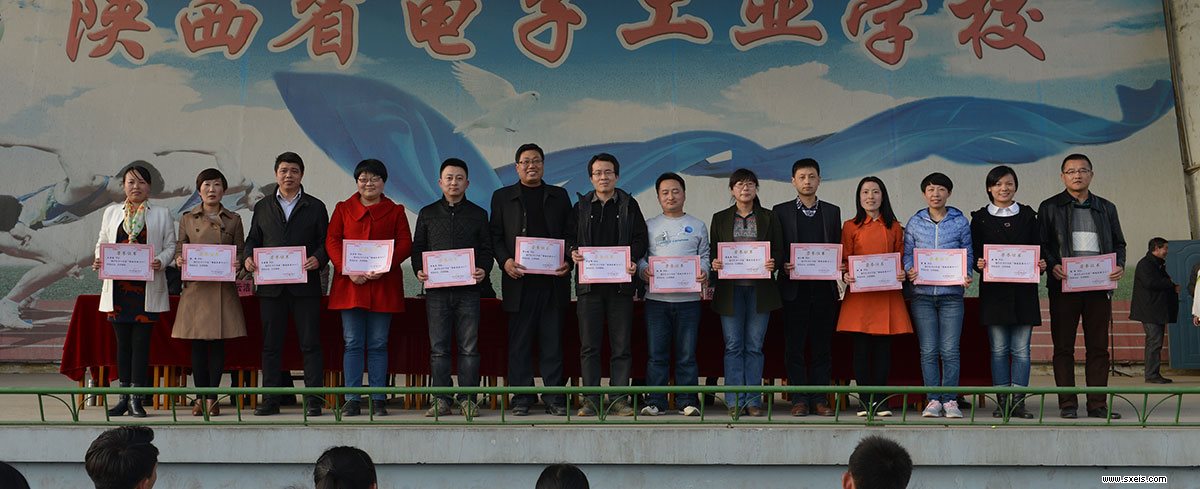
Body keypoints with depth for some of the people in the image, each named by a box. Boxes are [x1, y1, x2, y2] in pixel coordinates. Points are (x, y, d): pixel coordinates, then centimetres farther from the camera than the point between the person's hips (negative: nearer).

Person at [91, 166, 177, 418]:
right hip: (118, 285, 2)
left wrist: (161, 262, -15)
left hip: (147, 286, -2)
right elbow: (102, 242, 16)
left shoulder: (161, 214, 8)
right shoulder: (112, 212, 16)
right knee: (122, 341, 4)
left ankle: (136, 399, -3)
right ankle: (124, 396, 9)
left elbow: (170, 246, 5)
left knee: (141, 340, -5)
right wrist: (98, 261, -4)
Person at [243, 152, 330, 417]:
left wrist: (318, 259, -16)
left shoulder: (315, 207, 9)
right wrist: (248, 257, -5)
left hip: (305, 285, -2)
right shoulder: (263, 207, 15)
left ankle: (313, 400, 1)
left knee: (310, 343, -2)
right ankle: (270, 399, 10)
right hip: (271, 286, 2)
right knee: (271, 344, 4)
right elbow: (253, 240, 16)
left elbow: (326, 242, 4)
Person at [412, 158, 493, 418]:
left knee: (469, 347, -1)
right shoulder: (427, 214, 13)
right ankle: (441, 399, 6)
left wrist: (483, 270, -11)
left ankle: (468, 399, 4)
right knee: (438, 347, 1)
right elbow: (418, 247, 12)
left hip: (468, 289, -1)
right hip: (436, 289, 1)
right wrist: (418, 270, -6)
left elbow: (486, 249, 8)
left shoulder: (478, 214, 11)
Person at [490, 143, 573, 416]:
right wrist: (505, 261, -10)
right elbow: (495, 236, 7)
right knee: (519, 342, 1)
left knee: (552, 342, 2)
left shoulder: (559, 196, 14)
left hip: (553, 281, 1)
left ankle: (554, 398, 7)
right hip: (519, 281, -1)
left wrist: (568, 261, -6)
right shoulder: (502, 197, 11)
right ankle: (521, 398, 8)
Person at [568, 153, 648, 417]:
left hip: (620, 283, -1)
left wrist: (632, 259, -14)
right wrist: (573, 252, -9)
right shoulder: (581, 207, 14)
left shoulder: (629, 205, 10)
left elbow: (640, 238, 4)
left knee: (621, 345, 0)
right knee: (589, 345, 0)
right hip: (589, 283, 1)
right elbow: (569, 237, 13)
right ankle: (591, 399, 6)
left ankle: (619, 398, 7)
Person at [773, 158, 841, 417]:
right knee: (794, 345, 0)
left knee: (822, 345, 3)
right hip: (794, 288, -1)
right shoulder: (781, 211, 7)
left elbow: (838, 248, 12)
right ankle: (799, 399, 6)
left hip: (824, 287, 2)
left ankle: (820, 398, 9)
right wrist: (783, 266, -13)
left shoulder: (832, 211, 13)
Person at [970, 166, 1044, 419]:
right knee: (999, 349, 1)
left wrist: (1041, 264, -10)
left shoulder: (1028, 215, 11)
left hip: (1024, 291, 1)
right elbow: (974, 252, 4)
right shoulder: (980, 218, 7)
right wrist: (979, 263, -17)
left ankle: (1018, 401, 5)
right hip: (994, 290, -1)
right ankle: (1002, 401, 7)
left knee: (1021, 349, 0)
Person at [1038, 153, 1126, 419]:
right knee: (1063, 347, -1)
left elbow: (1119, 242, 18)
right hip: (1064, 285, -2)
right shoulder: (1049, 207, 8)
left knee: (1098, 347, 3)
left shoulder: (1106, 208, 16)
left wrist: (1120, 265, -2)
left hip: (1098, 286, 2)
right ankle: (1068, 404, 3)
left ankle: (1097, 404, 7)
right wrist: (1052, 265, -14)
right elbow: (1041, 244, 4)